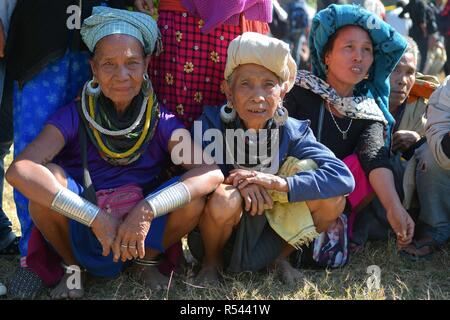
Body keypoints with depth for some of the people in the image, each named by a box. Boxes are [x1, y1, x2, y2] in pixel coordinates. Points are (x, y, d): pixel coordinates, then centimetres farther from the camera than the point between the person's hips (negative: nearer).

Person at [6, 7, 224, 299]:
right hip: (79, 230, -1)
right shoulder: (75, 117, -13)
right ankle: (72, 268, 0)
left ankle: (147, 262, 6)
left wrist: (147, 210, -38)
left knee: (193, 197, -26)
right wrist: (96, 217, -37)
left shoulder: (160, 121, -9)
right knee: (48, 179, -29)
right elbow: (19, 171, -30)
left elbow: (212, 173, -24)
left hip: (143, 232, 1)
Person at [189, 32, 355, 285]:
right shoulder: (212, 123, -16)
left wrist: (278, 183, -34)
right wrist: (237, 182, -35)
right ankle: (211, 262, -2)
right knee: (225, 198, -36)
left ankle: (280, 257, 8)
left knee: (332, 200, -19)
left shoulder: (292, 132, -12)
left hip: (271, 231, 2)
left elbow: (343, 178, -25)